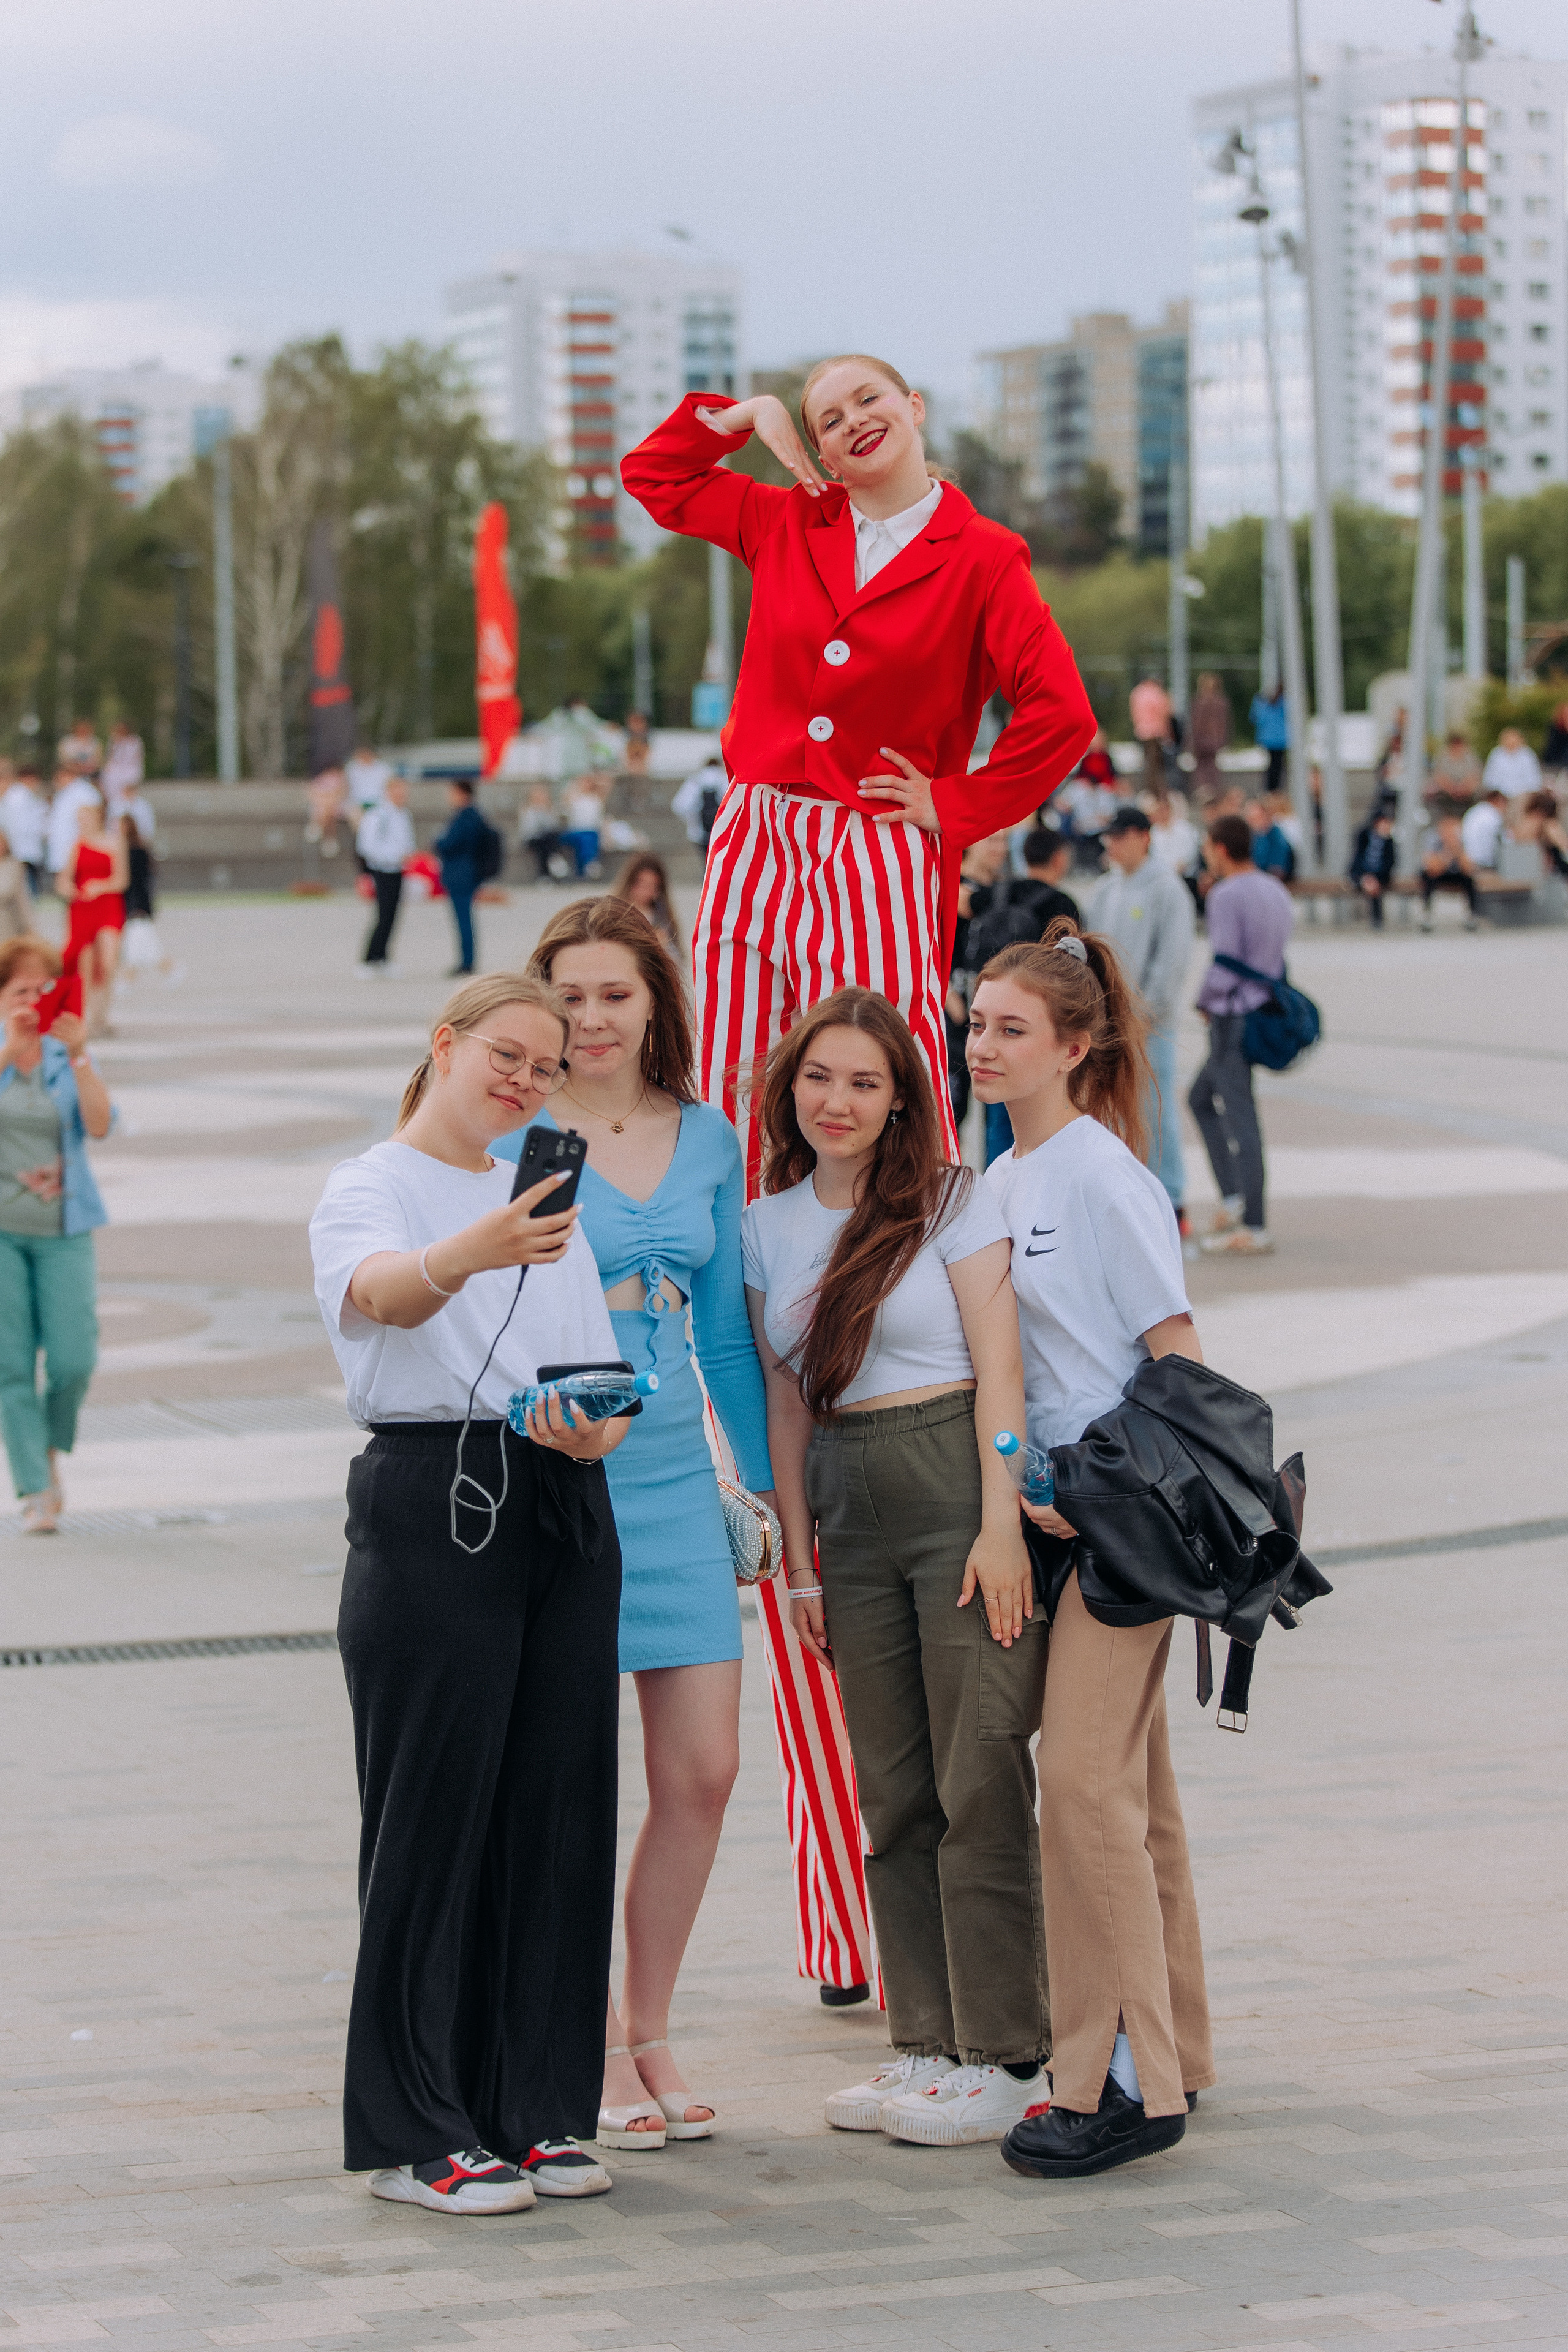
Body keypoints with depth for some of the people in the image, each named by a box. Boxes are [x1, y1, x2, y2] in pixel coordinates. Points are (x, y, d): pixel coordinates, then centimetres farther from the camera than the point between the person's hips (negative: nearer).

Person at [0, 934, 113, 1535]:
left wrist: (78, 1056, -17)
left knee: (73, 1360, -6)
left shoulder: (66, 1058, 6)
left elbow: (100, 1124, -9)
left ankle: (50, 1450, 23)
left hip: (62, 1229, 1)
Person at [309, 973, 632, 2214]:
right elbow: (381, 1291, -26)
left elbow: (610, 1377, 16)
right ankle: (414, 2128, 3)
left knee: (559, 1805, 6)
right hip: (431, 1505, -6)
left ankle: (534, 2106, 16)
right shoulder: (370, 1188, -1)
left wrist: (593, 1425, -9)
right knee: (436, 1810, -5)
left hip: (566, 1510, 6)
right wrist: (473, 1254, -47)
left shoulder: (547, 1202, 20)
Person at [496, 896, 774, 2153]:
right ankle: (594, 2046, 12)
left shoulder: (708, 1138, 10)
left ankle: (650, 2030, 18)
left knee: (705, 1768, 3)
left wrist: (770, 1479, 16)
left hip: (673, 1473, 5)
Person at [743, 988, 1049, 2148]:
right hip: (848, 1507, 5)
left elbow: (999, 1370, -7)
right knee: (893, 1792, 8)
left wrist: (1000, 1524, -15)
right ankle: (929, 2042, 16)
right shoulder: (768, 1226, 11)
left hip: (960, 1485, -5)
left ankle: (1003, 2056, 0)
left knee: (979, 1780, -6)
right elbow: (785, 1402, 14)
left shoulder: (954, 1202, -2)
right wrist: (800, 1556, 11)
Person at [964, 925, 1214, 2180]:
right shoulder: (994, 1181, 13)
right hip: (1053, 1507, 8)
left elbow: (1178, 1351, -12)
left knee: (1085, 1775, -14)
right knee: (1129, 1782, 13)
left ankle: (1124, 2081, -11)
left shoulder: (1103, 1173, -11)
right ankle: (1171, 2050, 22)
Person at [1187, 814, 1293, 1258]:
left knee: (1240, 1119, -5)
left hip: (1234, 1017, -9)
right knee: (1201, 1098, 21)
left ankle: (1254, 1229, -2)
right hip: (1267, 1012, 9)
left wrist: (1205, 1002, -2)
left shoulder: (1226, 896, -15)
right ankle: (1231, 1199, 14)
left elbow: (1224, 965, -19)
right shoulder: (1276, 892, 12)